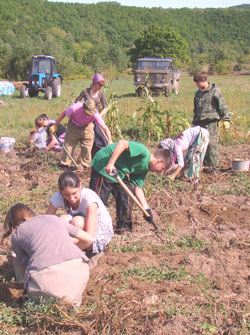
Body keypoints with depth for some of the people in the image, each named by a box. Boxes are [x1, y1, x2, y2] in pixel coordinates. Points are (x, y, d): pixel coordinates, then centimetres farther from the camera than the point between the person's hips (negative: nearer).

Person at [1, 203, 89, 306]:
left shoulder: (16, 235, 23)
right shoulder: (53, 218, 30)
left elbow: (23, 266, 30)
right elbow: (88, 238, 36)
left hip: (44, 275, -2)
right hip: (77, 268, 2)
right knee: (73, 303, 29)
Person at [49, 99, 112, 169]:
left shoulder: (95, 114, -35)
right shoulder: (75, 108, -37)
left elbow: (105, 128, -35)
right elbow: (63, 113, -18)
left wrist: (110, 141, -47)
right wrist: (55, 126, -11)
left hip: (87, 127, 1)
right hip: (73, 126, 0)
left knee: (87, 147, -1)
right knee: (69, 145, 2)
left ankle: (85, 166, 14)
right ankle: (65, 164, 16)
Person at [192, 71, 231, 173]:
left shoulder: (215, 91, -4)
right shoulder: (198, 93, 16)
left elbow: (222, 106, -7)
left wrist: (226, 119, -13)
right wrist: (194, 122, 27)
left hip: (211, 122, -7)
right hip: (200, 123, 7)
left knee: (212, 144, -9)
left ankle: (214, 166, -4)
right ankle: (206, 165, 17)